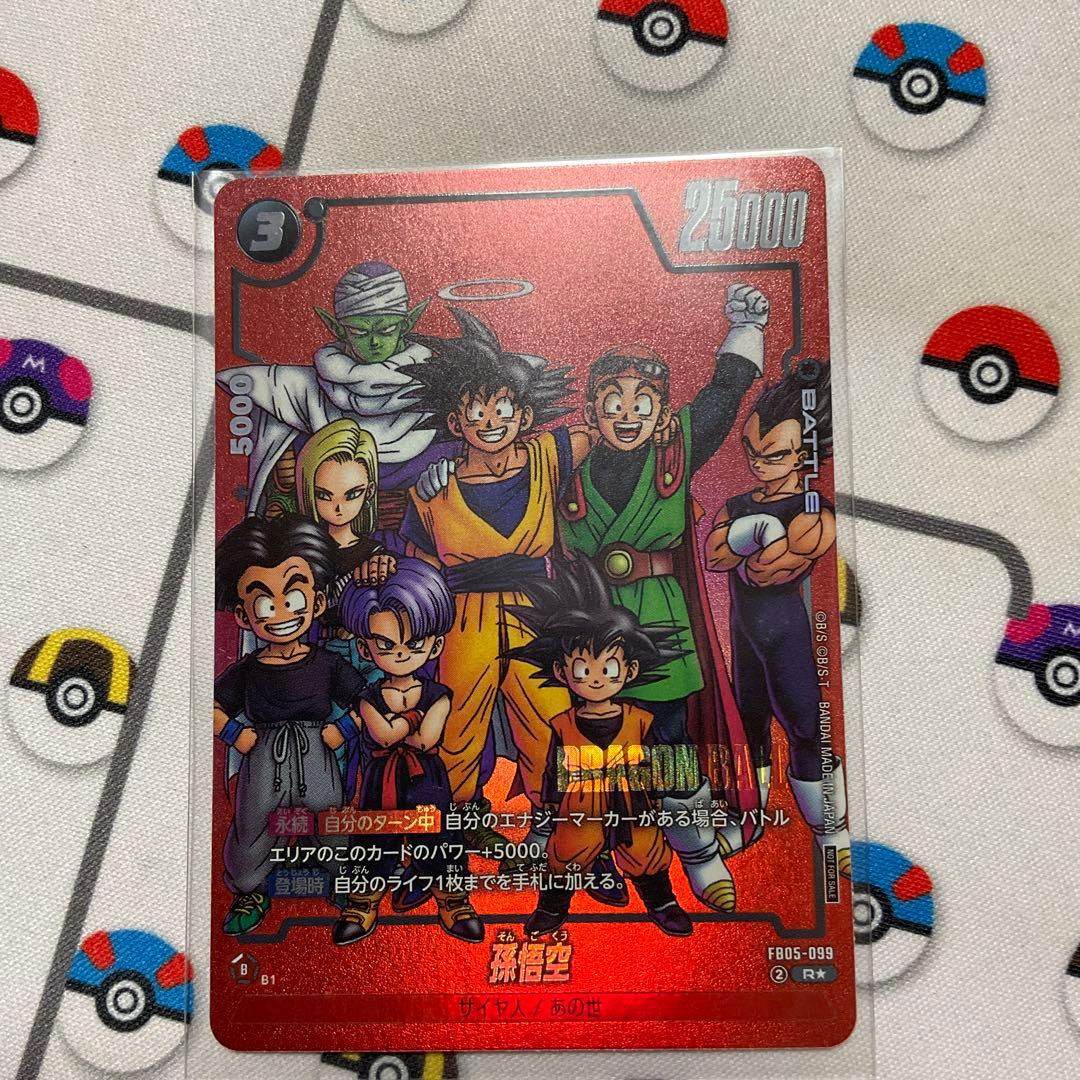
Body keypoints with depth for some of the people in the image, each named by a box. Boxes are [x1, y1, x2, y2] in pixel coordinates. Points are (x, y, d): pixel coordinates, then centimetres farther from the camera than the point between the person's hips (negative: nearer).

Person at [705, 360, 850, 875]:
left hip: (787, 631, -7)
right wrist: (758, 530, -22)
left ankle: (832, 834, 17)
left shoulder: (813, 516, -15)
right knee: (751, 725, 18)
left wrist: (738, 547, -10)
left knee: (805, 731, 0)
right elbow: (711, 553, -10)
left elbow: (764, 570, -25)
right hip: (743, 628, 7)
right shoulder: (736, 505, 7)